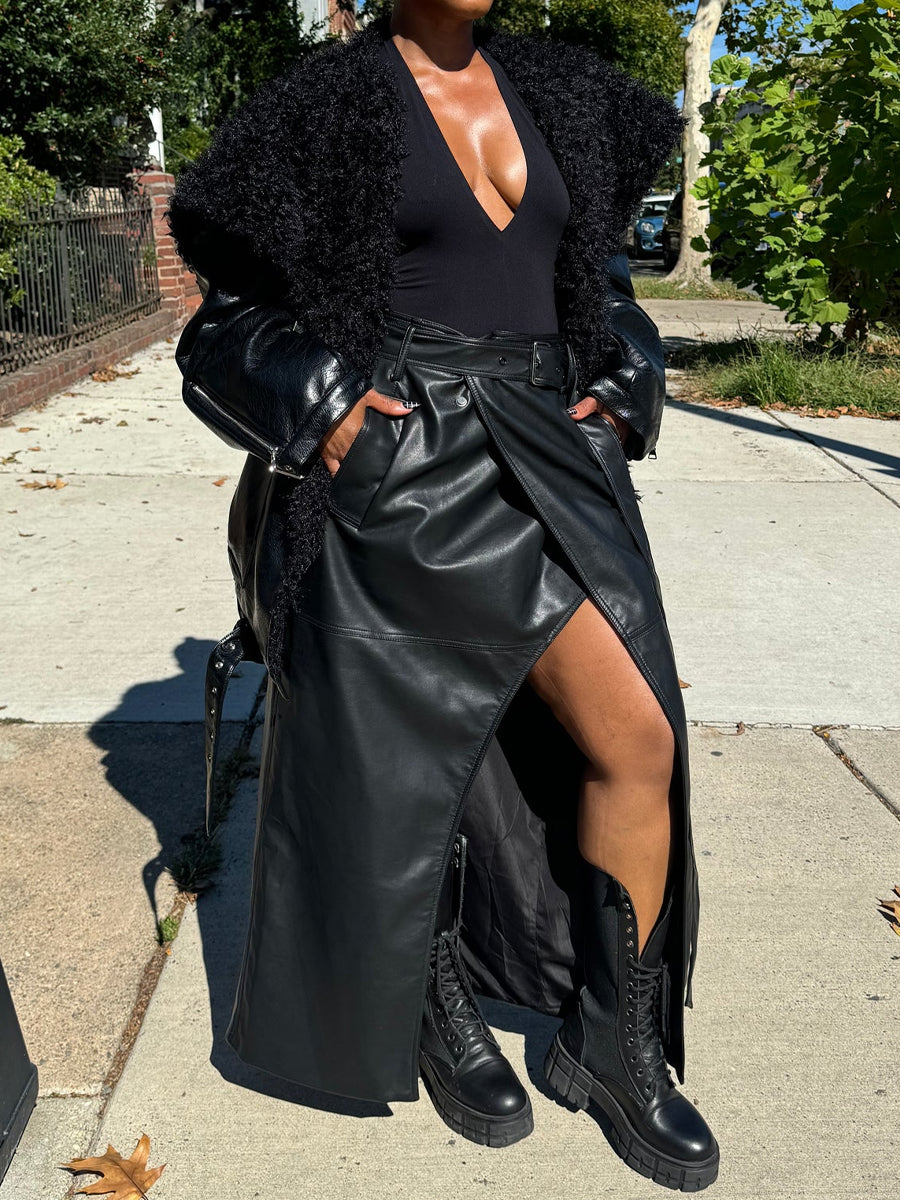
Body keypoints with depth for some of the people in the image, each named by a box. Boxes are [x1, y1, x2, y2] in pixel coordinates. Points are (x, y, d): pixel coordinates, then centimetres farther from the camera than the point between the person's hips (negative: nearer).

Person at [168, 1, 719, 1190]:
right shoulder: (325, 104, 4)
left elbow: (597, 281, 26)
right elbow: (232, 320, 5)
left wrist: (617, 395, 7)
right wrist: (319, 406, -13)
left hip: (537, 464, 4)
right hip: (398, 473, -3)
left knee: (640, 741, -7)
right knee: (398, 763, 6)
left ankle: (613, 1044, 15)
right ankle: (435, 1007, 32)